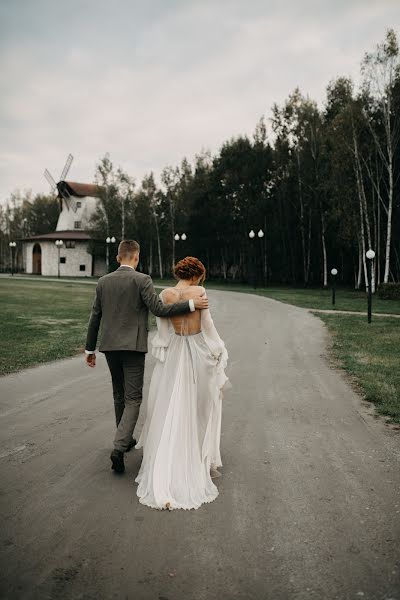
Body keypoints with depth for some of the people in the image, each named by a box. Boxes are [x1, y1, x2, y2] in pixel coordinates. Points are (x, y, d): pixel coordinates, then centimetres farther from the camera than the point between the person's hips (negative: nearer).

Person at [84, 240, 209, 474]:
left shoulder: (103, 282, 7)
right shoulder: (142, 279, -9)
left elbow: (95, 318, 10)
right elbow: (159, 309, -17)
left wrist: (90, 349, 17)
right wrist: (191, 304, -14)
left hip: (110, 346, 6)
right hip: (133, 346, -5)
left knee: (119, 395, 20)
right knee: (133, 399, -1)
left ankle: (125, 439, 34)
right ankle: (119, 447, -14)